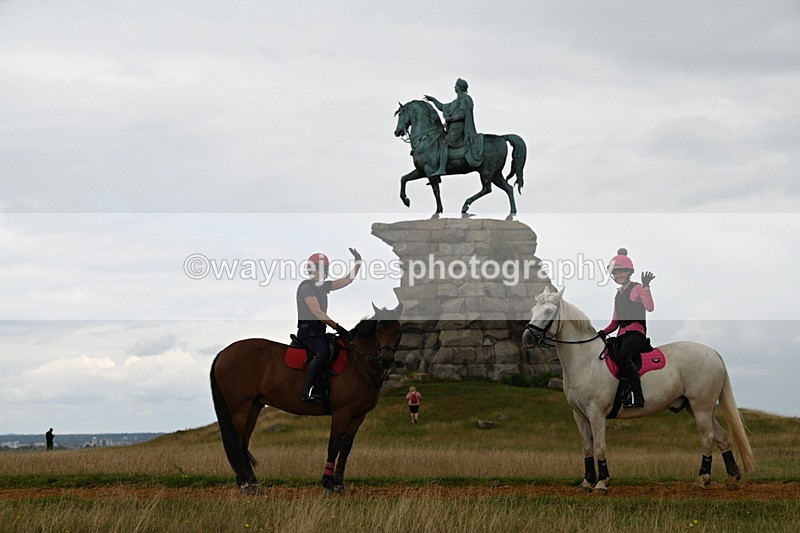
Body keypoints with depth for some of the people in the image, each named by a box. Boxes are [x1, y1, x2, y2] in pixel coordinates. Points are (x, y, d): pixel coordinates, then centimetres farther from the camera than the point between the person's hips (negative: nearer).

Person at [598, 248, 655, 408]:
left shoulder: (637, 289, 2)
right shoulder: (618, 294, 24)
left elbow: (650, 307, -17)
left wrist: (646, 286, -22)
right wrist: (603, 332, 7)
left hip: (636, 332, -8)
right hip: (622, 335, 8)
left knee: (622, 356, -34)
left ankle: (638, 397, -32)